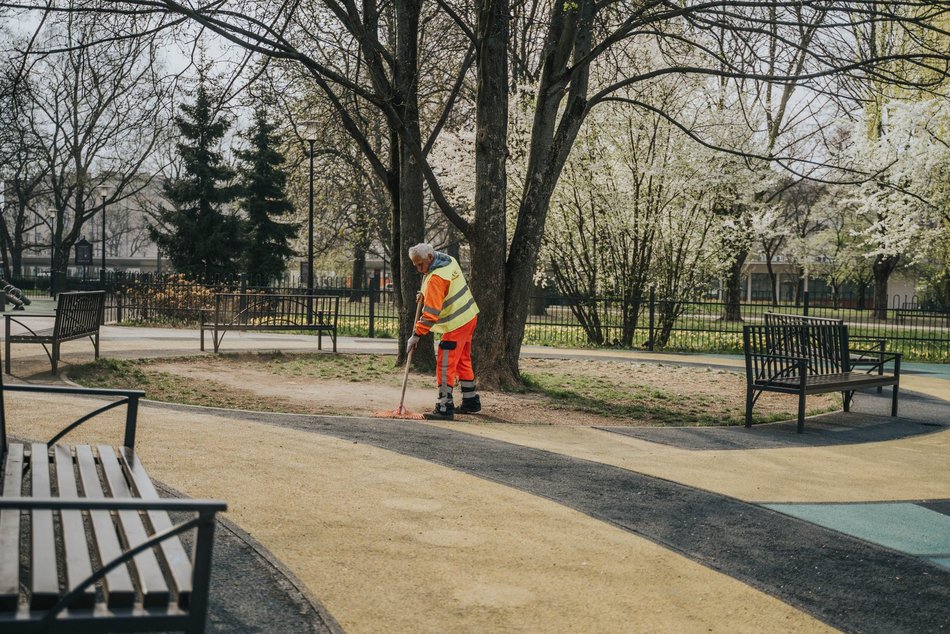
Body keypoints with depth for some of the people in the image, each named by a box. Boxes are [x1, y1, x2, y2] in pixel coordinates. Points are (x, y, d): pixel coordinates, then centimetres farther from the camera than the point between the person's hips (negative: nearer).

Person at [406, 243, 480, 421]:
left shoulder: (435, 278, -24)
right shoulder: (448, 260, 4)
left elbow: (431, 312, -26)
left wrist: (416, 334, -23)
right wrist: (426, 295, 9)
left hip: (457, 323, -10)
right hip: (469, 317, 10)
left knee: (445, 366, -8)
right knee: (463, 361, 20)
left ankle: (445, 407, -7)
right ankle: (470, 401, 30)